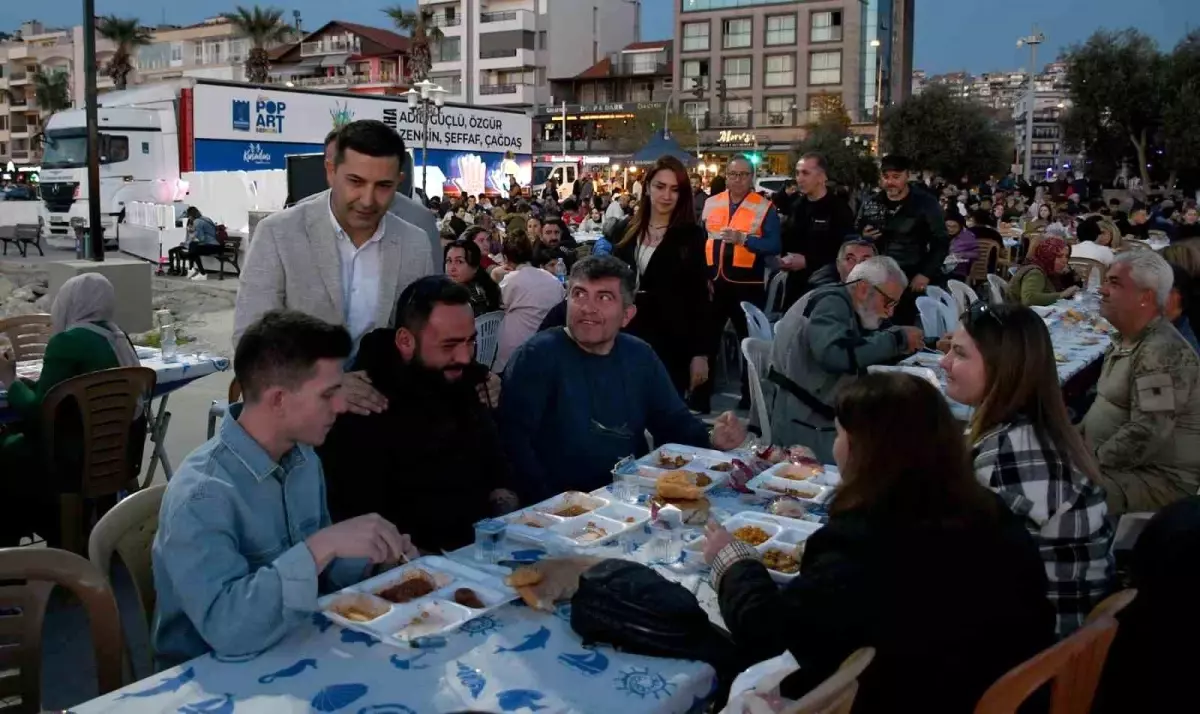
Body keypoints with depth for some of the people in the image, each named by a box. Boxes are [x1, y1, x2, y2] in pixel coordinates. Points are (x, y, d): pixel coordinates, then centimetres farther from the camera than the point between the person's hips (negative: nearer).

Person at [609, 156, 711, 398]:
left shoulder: (691, 235, -3)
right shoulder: (625, 230, 6)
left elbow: (699, 296, -4)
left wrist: (700, 352, -8)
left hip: (672, 341, -3)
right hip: (628, 335, 3)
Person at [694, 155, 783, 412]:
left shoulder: (764, 207, -4)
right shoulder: (710, 203, 8)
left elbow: (774, 246, -13)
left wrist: (743, 239, -24)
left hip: (747, 284, -3)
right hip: (713, 281, 4)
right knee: (705, 339, 8)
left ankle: (750, 399, 23)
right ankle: (700, 400, 19)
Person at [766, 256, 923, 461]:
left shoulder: (845, 307, 14)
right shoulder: (831, 303, -13)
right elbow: (835, 354, -31)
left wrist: (905, 343, 2)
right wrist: (897, 339, -21)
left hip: (822, 419, 9)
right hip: (804, 425, -9)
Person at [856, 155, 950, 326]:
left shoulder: (925, 203, 0)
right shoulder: (869, 205, 9)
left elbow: (941, 243, 0)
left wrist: (926, 274, -9)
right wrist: (863, 238, -4)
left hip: (912, 282, -3)